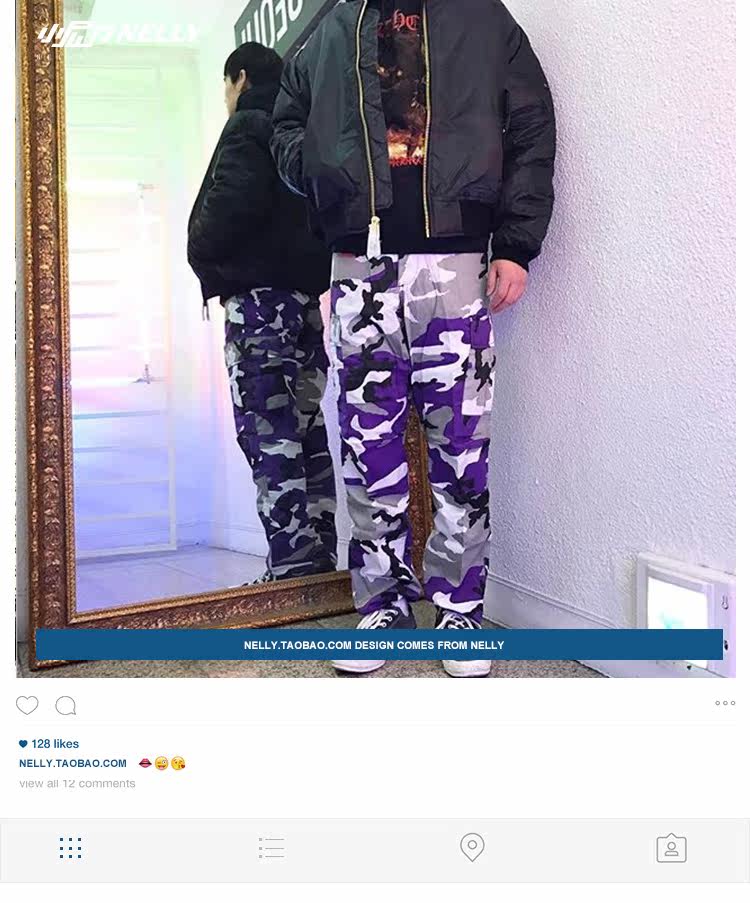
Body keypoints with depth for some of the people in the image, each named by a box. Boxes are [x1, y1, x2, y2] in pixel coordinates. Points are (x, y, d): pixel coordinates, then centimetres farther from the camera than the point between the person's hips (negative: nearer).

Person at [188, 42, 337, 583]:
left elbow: (232, 204, -18)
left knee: (268, 436, -8)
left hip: (259, 295, -8)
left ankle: (292, 567, -9)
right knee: (306, 429, 9)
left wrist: (204, 259, -3)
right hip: (308, 293, 8)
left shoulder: (248, 127, -4)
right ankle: (320, 558, 13)